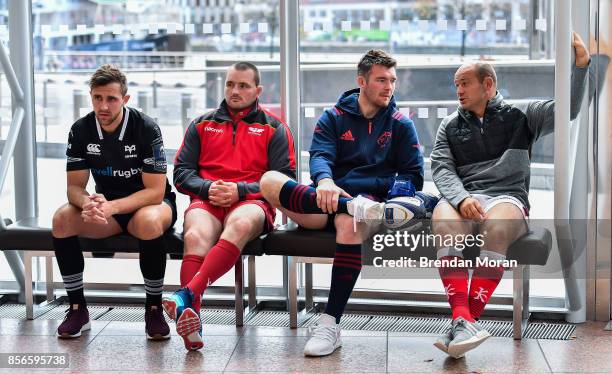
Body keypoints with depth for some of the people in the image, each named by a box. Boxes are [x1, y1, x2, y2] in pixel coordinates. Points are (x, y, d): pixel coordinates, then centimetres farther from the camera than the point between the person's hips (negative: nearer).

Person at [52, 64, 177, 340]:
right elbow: (74, 187, -4)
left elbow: (155, 192, -20)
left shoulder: (146, 128, -18)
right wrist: (88, 203, -30)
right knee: (62, 219, -24)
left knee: (149, 222, -39)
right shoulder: (81, 130, -6)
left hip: (149, 203, -4)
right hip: (106, 206, 4)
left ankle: (154, 308, -19)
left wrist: (112, 206, -35)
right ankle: (77, 309, -13)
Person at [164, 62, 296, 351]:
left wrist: (239, 190, -8)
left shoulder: (274, 129, 16)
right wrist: (207, 188, -5)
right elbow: (181, 172, 17)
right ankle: (191, 317, -50)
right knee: (196, 235, -35)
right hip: (207, 200, 2)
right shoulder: (201, 125, 23)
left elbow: (284, 178, 5)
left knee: (241, 224, -40)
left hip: (251, 201, -2)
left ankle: (187, 295, -53)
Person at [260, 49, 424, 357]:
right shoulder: (333, 118, 16)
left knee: (349, 222, -41)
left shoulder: (401, 125, 16)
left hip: (372, 202, -2)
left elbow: (413, 178, 11)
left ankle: (330, 325, -38)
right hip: (327, 205, 2)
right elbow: (320, 156, -3)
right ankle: (353, 206, -40)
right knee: (270, 181, -25)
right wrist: (324, 181, -27)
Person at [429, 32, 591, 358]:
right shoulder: (450, 126, 22)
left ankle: (467, 320, -40)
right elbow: (441, 168, 8)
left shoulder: (520, 115, 16)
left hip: (507, 197, -1)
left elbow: (567, 109, 5)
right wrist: (461, 198, -13)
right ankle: (463, 320, -47)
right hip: (462, 198, 2)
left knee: (497, 226, -38)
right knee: (443, 223, -35)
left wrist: (580, 63, -8)